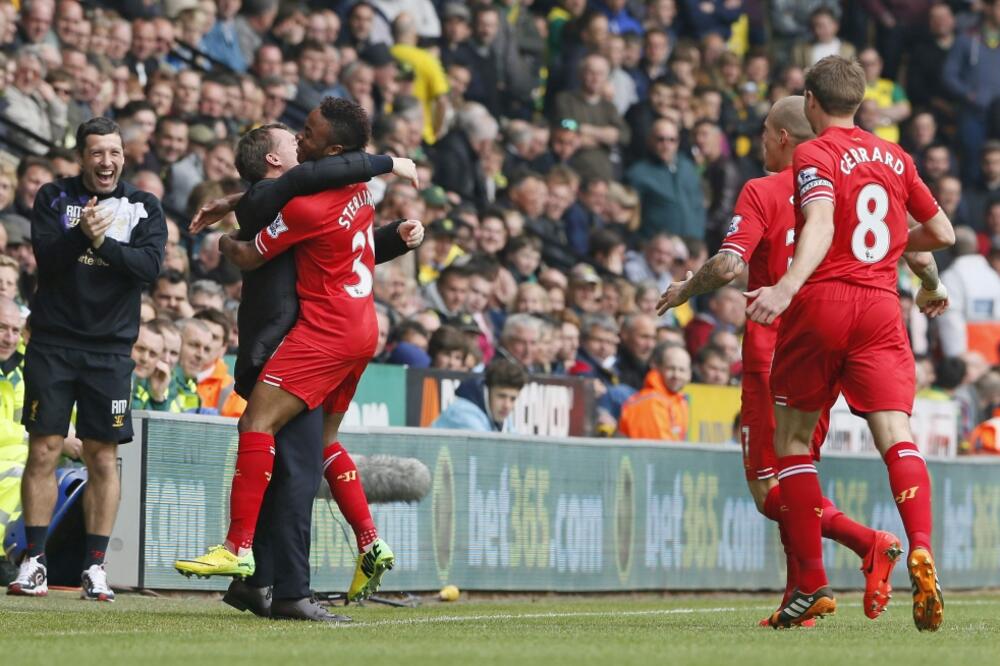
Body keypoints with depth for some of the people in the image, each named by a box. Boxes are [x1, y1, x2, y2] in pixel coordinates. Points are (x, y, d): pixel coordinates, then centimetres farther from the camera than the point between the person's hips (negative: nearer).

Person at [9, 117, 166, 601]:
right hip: (53, 343, -1)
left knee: (103, 457, 1)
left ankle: (95, 567, 6)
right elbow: (45, 254, -10)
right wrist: (80, 234, -27)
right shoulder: (54, 198, 5)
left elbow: (150, 265, -9)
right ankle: (34, 561, 3)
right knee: (43, 452, -3)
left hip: (110, 349, 1)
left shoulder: (143, 207, 6)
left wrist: (103, 243, -22)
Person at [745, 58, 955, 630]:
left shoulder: (814, 155, -1)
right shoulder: (895, 158, 16)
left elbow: (821, 224, -20)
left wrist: (788, 287, -34)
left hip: (822, 301, -4)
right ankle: (922, 551, -35)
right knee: (896, 433, -8)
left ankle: (813, 584, 7)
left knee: (792, 438, 9)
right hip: (881, 305, 4)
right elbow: (942, 233, 21)